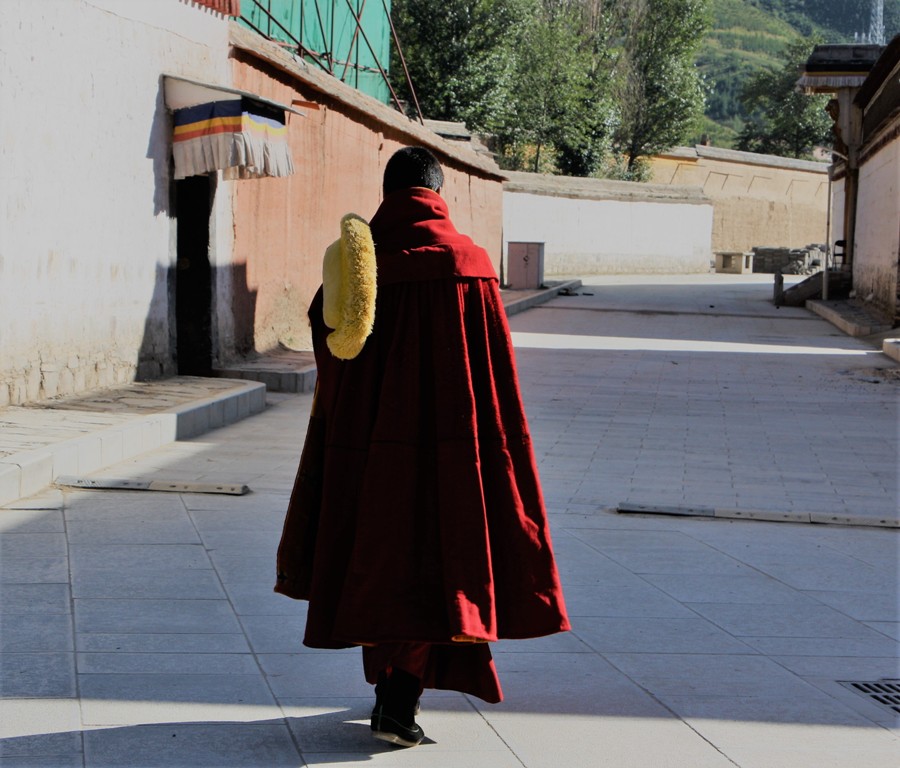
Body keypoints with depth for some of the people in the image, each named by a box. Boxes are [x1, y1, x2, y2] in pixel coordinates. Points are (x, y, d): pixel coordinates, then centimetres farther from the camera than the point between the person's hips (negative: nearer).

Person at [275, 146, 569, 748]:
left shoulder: (354, 260, 2)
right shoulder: (465, 259, -8)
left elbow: (330, 357, 6)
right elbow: (493, 367, -8)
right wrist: (501, 446, 0)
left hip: (365, 439, 4)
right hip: (442, 441, -4)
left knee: (378, 557, 17)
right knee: (433, 559, 2)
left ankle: (390, 689, 27)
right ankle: (399, 705, -8)